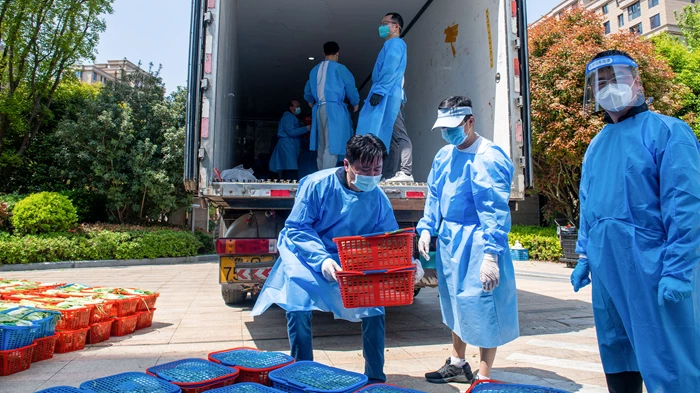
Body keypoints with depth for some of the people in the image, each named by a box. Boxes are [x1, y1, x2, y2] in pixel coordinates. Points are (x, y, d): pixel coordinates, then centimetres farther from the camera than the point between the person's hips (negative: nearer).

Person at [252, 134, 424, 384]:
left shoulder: (378, 198, -11)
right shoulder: (317, 184, -22)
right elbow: (297, 229, -20)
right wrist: (321, 259, -34)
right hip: (308, 254, -3)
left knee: (375, 302, -8)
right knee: (298, 307, -20)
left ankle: (376, 377, 12)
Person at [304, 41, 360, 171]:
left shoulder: (315, 70, 16)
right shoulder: (339, 68, -3)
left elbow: (307, 90, 26)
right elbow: (350, 86, -4)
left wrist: (310, 101, 47)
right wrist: (355, 103, 14)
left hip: (319, 109, 7)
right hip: (334, 108, -7)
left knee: (322, 146, 12)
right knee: (332, 145, -11)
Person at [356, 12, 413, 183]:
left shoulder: (395, 43, -1)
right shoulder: (391, 45, 29)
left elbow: (390, 69, -16)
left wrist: (378, 91, -22)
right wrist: (379, 91, 18)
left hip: (388, 95, -10)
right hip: (387, 96, 10)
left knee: (397, 135, -14)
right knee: (391, 136, 4)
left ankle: (405, 172, -16)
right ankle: (390, 175, 4)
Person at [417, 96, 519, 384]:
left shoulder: (488, 159, -17)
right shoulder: (444, 156, 8)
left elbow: (496, 211, -22)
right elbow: (433, 197, 17)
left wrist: (491, 254, -26)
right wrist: (426, 229, 5)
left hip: (476, 243, -8)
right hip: (448, 240, 8)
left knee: (481, 308, 1)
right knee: (456, 304, 20)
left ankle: (483, 378, 19)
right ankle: (457, 364, 39)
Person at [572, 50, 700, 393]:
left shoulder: (666, 131, -6)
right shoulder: (596, 145, 15)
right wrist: (583, 257, 15)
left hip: (652, 269, -7)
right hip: (607, 272, 7)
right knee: (618, 363, 17)